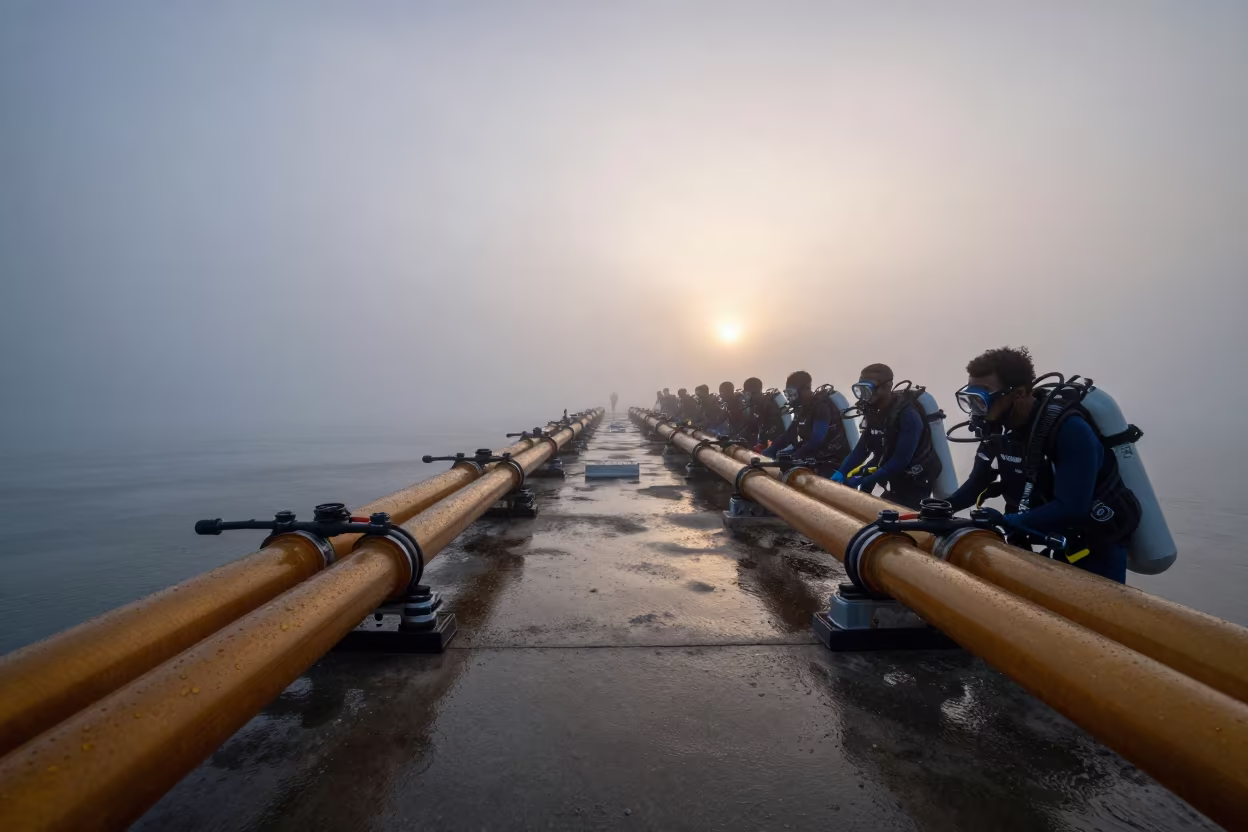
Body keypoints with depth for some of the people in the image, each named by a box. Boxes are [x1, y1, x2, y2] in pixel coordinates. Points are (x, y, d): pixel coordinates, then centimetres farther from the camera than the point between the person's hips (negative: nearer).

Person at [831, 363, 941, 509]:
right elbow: (862, 447, 2)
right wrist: (841, 473, -10)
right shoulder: (875, 412, 0)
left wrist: (865, 481, -31)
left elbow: (901, 460, -30)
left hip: (915, 482, -7)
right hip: (896, 480, 7)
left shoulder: (908, 415, -26)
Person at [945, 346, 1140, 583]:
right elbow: (977, 483, -2)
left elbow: (1071, 508, -38)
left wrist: (1006, 523, -46)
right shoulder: (999, 430, -10)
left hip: (1098, 544, -6)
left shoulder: (1069, 429, -31)